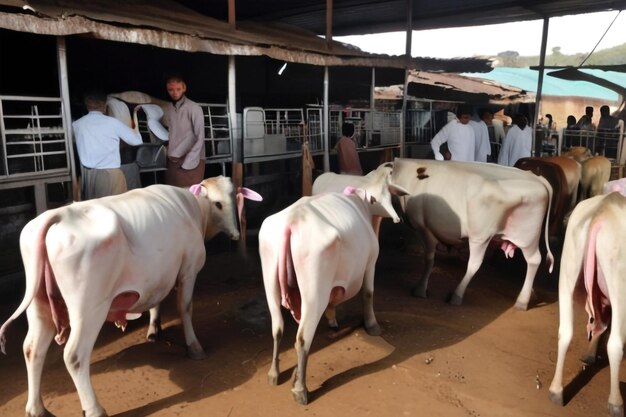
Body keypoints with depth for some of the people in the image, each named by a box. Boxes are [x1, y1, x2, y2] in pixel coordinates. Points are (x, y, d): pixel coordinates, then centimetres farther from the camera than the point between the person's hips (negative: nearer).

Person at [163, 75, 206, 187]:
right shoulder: (167, 109, 9)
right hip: (172, 161, 5)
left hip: (191, 162, -5)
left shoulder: (194, 108, -8)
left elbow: (200, 138, -11)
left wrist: (187, 163, -14)